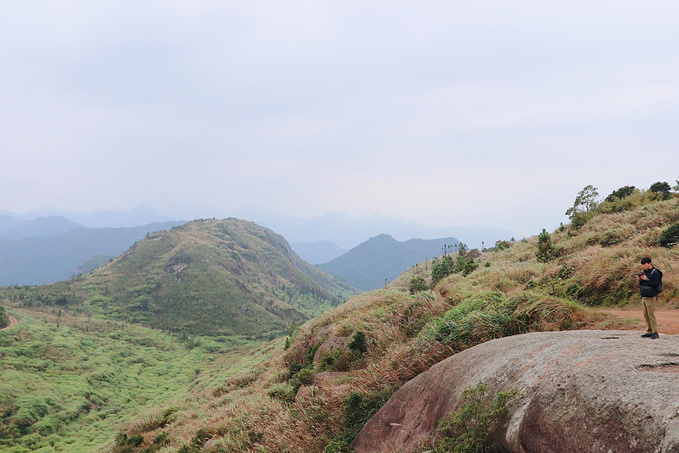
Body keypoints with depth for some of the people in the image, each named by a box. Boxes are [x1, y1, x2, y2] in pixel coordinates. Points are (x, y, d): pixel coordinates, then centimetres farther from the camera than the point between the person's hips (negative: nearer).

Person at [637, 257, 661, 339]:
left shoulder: (655, 273, -9)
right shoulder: (644, 272, 13)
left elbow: (655, 284, -16)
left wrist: (646, 279, -20)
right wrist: (640, 280, 0)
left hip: (651, 298, -7)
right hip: (643, 297, 7)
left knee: (651, 315, -8)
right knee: (646, 316, 7)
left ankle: (655, 332, -3)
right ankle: (649, 332, 12)